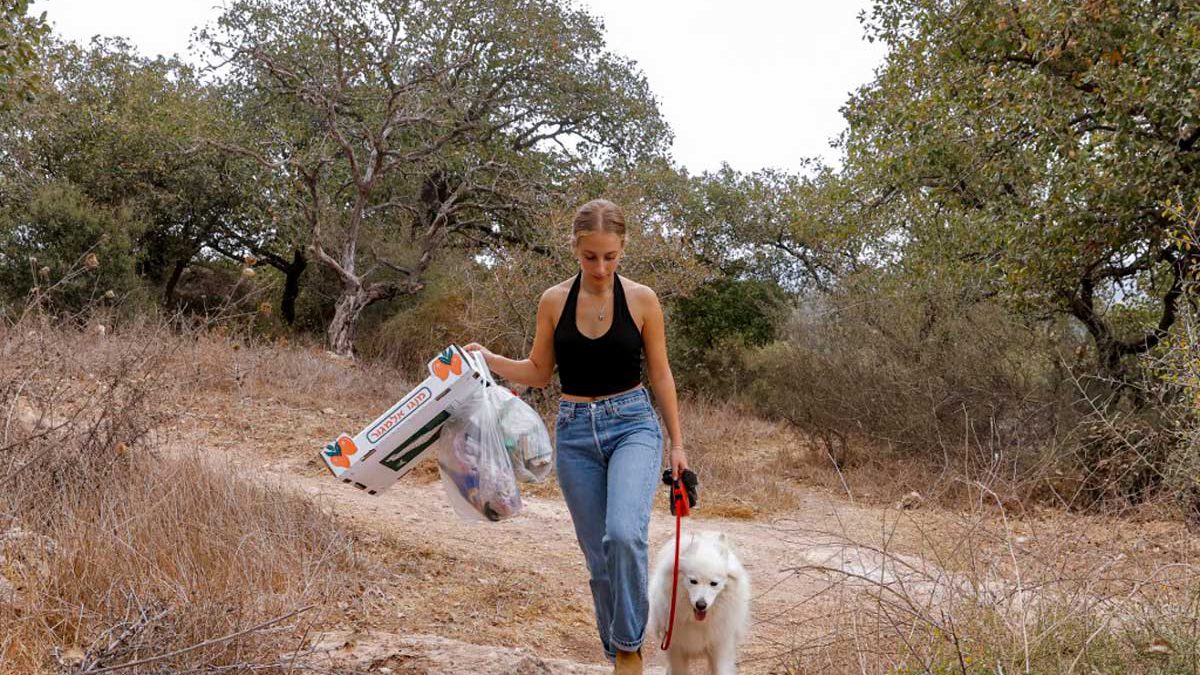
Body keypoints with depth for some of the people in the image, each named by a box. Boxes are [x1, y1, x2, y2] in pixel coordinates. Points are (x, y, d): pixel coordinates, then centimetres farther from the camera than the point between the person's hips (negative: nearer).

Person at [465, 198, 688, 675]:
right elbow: (538, 372, 9)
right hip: (575, 432, 3)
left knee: (624, 534, -26)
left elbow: (660, 375, 3)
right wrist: (487, 359, -7)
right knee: (598, 555, 7)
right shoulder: (554, 301, 0)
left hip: (633, 424, -2)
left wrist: (677, 444, 4)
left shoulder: (642, 300, -4)